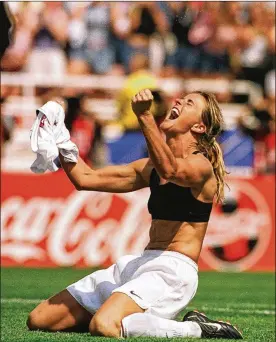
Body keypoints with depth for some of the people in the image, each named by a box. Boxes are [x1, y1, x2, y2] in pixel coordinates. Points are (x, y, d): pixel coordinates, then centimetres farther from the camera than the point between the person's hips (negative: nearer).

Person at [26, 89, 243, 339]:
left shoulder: (200, 165, -7)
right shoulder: (152, 166, 19)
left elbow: (170, 170, -32)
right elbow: (84, 178, 19)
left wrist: (144, 116, -41)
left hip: (173, 270, -9)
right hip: (137, 263, 9)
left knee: (103, 327, -35)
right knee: (39, 321, 3)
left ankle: (195, 329, -13)